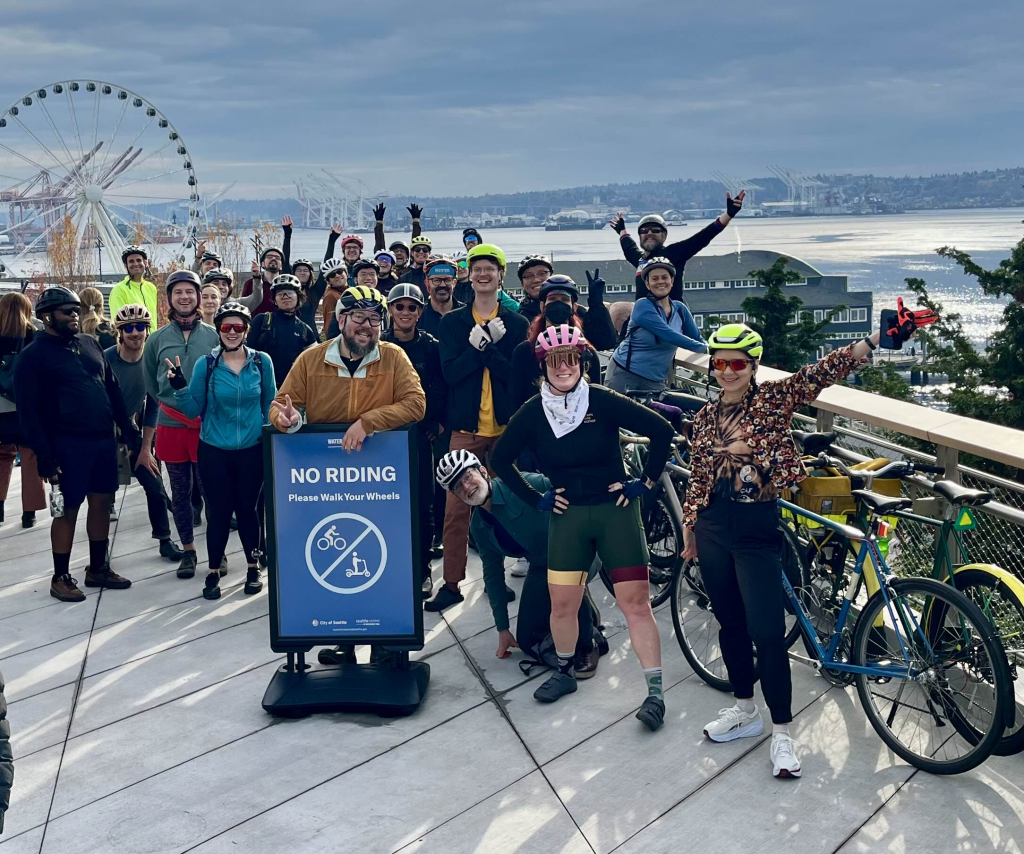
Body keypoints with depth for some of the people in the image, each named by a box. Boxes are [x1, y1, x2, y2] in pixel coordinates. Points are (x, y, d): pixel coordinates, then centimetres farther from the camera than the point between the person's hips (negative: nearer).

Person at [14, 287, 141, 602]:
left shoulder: (90, 343, 11)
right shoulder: (33, 355, -7)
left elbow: (113, 389, 16)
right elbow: (28, 411, -10)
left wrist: (130, 430, 11)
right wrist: (45, 457, -15)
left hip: (104, 440, 6)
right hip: (68, 445, -6)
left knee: (101, 503, 12)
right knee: (68, 510, 2)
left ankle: (98, 568, 25)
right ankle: (61, 578, 15)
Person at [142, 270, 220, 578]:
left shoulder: (214, 336, 0)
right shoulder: (157, 339, 4)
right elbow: (151, 385, 14)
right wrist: (172, 405, 10)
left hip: (208, 425, -1)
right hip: (171, 425, 2)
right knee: (180, 493, 10)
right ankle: (188, 551, 22)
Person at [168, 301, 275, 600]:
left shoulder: (262, 362, -3)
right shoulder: (206, 365, -5)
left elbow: (270, 406, 5)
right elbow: (193, 410, -3)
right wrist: (179, 387, -18)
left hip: (252, 451, 0)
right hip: (214, 452, 0)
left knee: (247, 509, 9)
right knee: (218, 512, 5)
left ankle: (253, 567, 27)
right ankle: (214, 572, 20)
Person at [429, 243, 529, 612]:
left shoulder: (516, 323, 6)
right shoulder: (452, 322, 7)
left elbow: (516, 375, -4)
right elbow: (450, 372, -4)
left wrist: (489, 346, -17)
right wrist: (477, 345, -19)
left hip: (505, 426, 0)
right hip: (465, 426, 0)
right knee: (456, 508, -2)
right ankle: (452, 583, 5)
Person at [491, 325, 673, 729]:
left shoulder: (603, 401, -11)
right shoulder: (533, 412, -3)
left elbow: (662, 431, -9)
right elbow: (500, 459, 9)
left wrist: (646, 483, -6)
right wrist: (535, 498, 5)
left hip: (615, 509, -3)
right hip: (567, 514, 3)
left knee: (635, 602, -7)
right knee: (562, 603, 6)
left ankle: (655, 692, -2)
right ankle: (564, 672, 30)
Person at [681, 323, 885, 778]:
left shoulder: (774, 398, -4)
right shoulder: (705, 416, 8)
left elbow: (824, 370, -16)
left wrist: (878, 336, -27)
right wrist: (688, 527, 15)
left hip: (757, 528, -4)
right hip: (712, 528, 4)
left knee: (767, 632, -6)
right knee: (730, 623, 14)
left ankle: (781, 731, 6)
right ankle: (744, 709, 30)